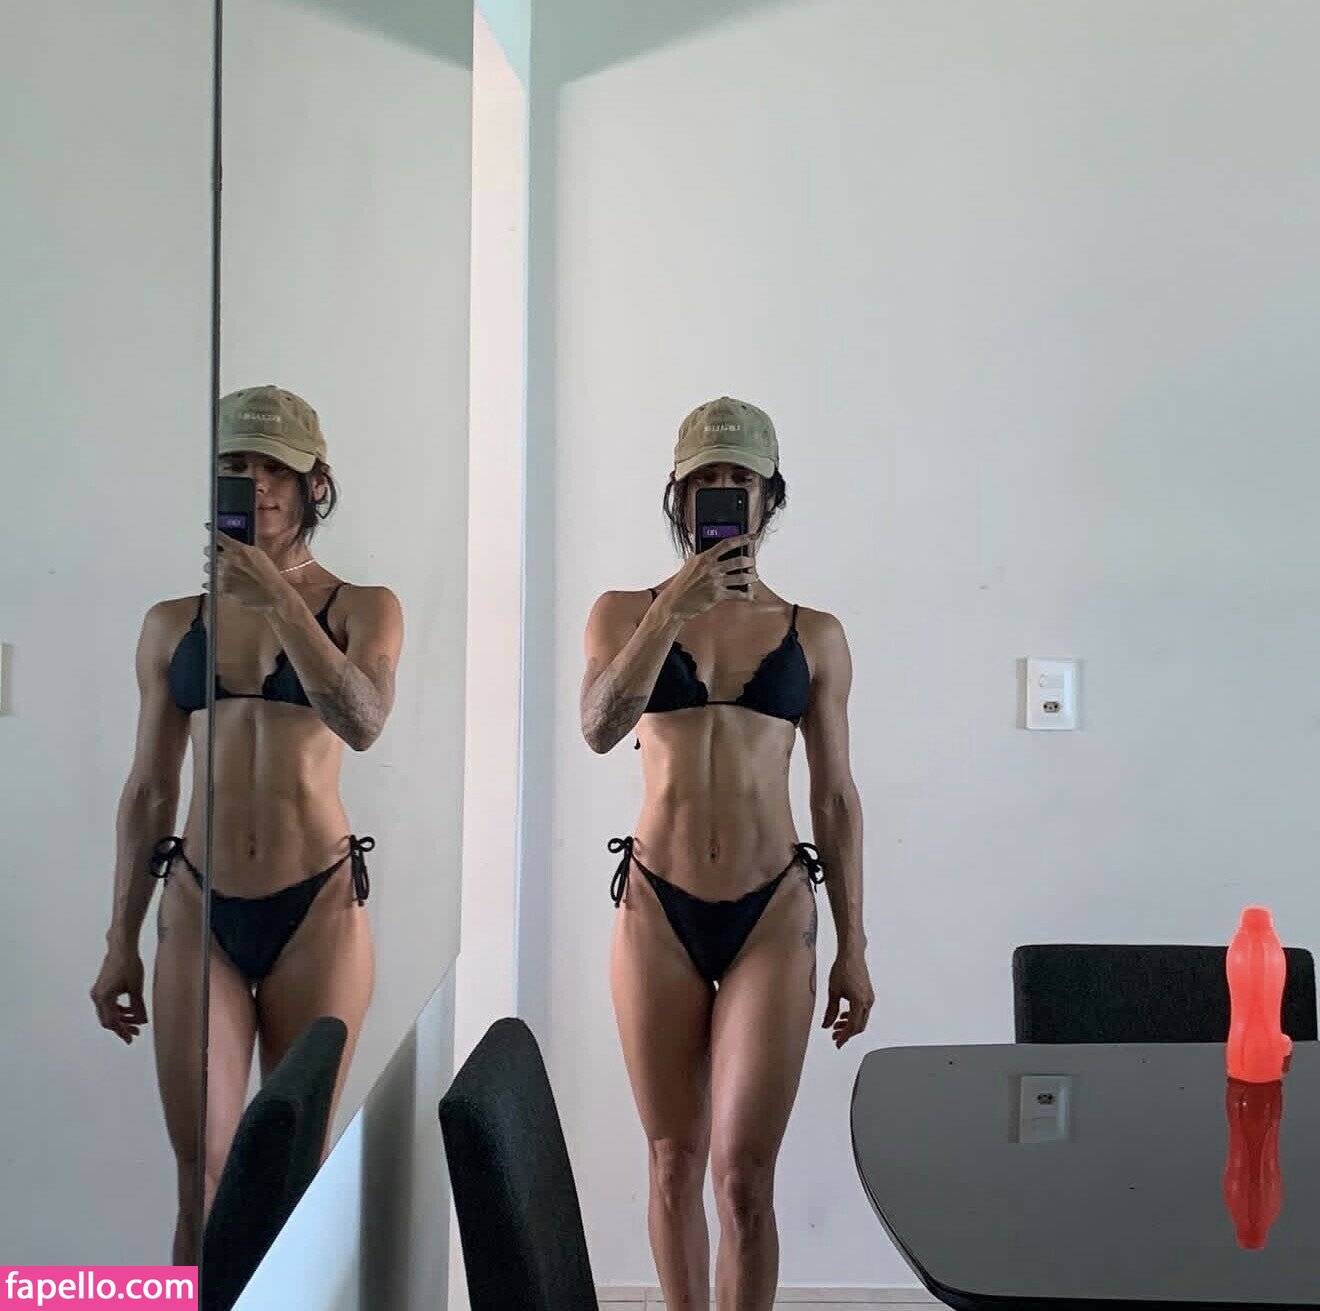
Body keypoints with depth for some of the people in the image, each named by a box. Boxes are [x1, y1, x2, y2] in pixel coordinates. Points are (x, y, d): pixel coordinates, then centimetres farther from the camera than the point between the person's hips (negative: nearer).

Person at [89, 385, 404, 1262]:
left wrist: (277, 597, -19)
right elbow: (149, 789, 11)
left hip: (317, 906, -1)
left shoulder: (363, 609, 3)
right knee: (205, 1178, 0)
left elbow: (363, 722, -18)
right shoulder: (172, 622, 9)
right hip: (200, 906, 2)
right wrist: (120, 941, 10)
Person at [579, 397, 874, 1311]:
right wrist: (675, 605, -20)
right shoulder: (627, 611, 5)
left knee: (744, 1172, -3)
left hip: (772, 911, 0)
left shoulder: (815, 636, 5)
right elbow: (600, 729, -14)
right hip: (659, 909, 1)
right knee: (675, 1161, 11)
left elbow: (836, 797, 7)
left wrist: (854, 947, 6)